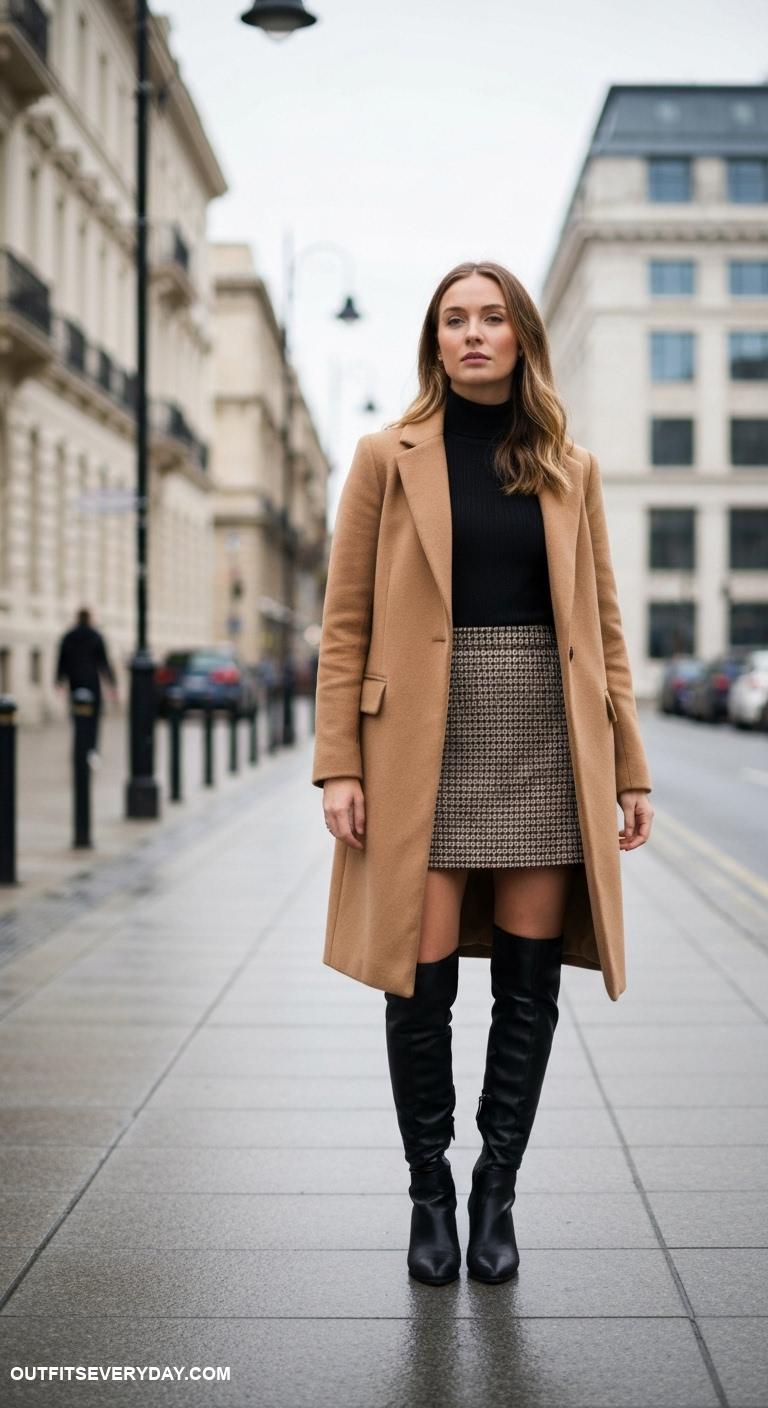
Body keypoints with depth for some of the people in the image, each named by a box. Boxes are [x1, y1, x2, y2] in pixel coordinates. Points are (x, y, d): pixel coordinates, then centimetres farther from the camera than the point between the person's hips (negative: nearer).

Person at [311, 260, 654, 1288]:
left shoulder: (570, 470, 11)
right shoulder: (389, 459, 5)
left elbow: (602, 625, 12)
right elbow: (345, 622, 2)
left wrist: (629, 769, 7)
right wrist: (339, 766, -7)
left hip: (544, 740, 2)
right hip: (426, 740, -2)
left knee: (529, 984, 4)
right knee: (423, 979, -2)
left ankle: (497, 1193, 19)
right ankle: (429, 1194, 18)